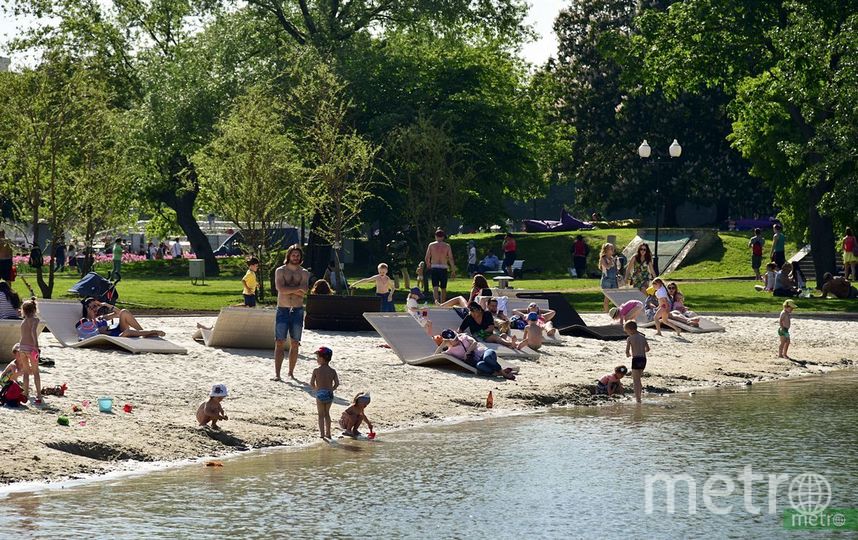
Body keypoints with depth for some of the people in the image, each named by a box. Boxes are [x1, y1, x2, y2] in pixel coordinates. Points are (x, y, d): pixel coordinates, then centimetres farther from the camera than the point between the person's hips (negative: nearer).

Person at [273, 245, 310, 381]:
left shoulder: (304, 273, 8)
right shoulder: (280, 271, 3)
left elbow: (304, 292, -7)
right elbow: (280, 288, -13)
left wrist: (288, 289, -12)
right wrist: (298, 288, -11)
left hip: (297, 311, 2)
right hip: (283, 310, -2)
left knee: (295, 344, 4)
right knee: (280, 343, -8)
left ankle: (291, 372, 12)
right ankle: (277, 373, -12)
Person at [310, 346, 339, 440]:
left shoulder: (316, 370, -8)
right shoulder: (332, 371, 0)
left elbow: (311, 383, -9)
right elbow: (337, 383, -5)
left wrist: (316, 390, 9)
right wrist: (331, 390, 11)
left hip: (320, 394, -4)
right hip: (329, 395, 4)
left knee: (321, 415, 5)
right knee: (327, 413, 20)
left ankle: (322, 435, 2)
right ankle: (328, 433, 26)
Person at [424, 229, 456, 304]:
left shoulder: (431, 245, 3)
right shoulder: (447, 246, 1)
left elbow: (427, 258, 3)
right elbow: (451, 259, -3)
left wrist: (429, 267, 20)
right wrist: (453, 271, 1)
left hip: (434, 268, 0)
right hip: (443, 268, 0)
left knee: (435, 287, -6)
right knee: (443, 288, 13)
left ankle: (436, 300, -30)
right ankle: (443, 304, 19)